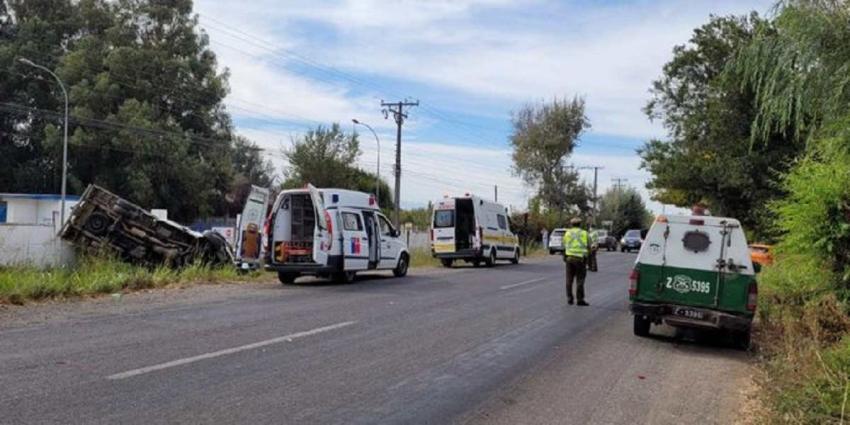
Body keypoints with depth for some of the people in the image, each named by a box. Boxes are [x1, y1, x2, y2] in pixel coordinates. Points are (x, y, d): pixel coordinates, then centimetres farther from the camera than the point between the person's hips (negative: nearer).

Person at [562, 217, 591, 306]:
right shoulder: (585, 233, 7)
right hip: (581, 259, -2)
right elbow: (589, 247, 10)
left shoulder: (567, 233, 9)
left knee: (569, 279, 10)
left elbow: (564, 246, 10)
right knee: (580, 280, 1)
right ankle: (580, 300, -1)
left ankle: (569, 299, 11)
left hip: (569, 258, 2)